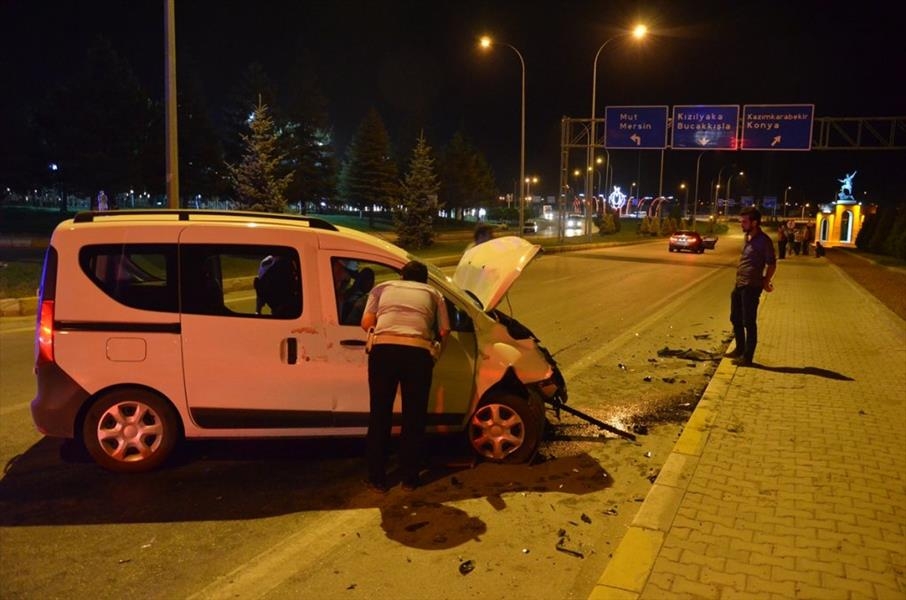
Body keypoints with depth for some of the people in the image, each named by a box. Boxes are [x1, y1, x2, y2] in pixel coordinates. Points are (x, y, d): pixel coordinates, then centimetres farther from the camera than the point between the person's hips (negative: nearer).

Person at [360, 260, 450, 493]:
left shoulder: (382, 288, 24)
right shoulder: (433, 293, 24)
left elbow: (366, 323, 14)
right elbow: (444, 331, 17)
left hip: (383, 349, 0)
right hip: (418, 352, 0)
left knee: (380, 415, 12)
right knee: (414, 417, 13)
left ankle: (377, 479, 18)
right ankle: (409, 478, 21)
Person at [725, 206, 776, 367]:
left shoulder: (763, 240, -15)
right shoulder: (748, 237, 10)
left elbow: (772, 264, -12)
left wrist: (765, 282, -4)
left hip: (751, 287, -9)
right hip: (739, 284, 9)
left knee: (748, 322, -1)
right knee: (735, 319, 18)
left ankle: (747, 357, 8)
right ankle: (739, 349, 33)